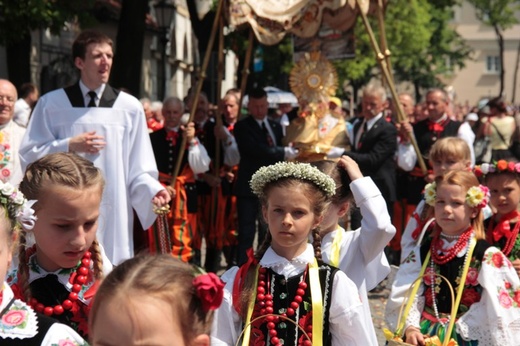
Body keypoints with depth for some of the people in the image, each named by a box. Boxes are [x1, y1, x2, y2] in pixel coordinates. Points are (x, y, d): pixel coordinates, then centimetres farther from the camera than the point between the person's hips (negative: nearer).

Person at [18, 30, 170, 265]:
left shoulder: (129, 107, 4)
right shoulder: (51, 103, 3)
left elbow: (137, 168, 3)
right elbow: (28, 156, 3)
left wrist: (153, 190, -15)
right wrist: (69, 146, -9)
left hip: (113, 215, 1)